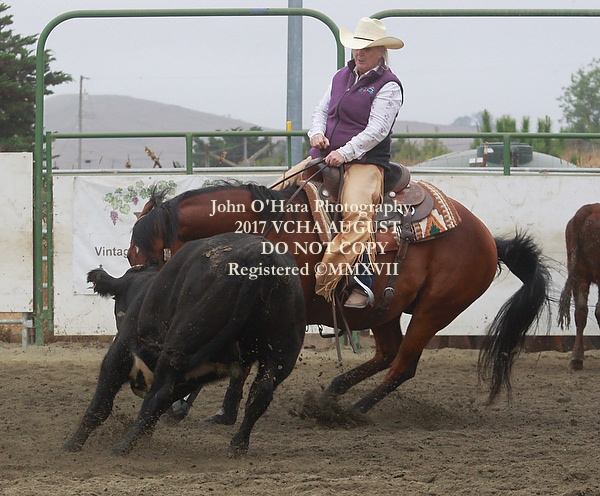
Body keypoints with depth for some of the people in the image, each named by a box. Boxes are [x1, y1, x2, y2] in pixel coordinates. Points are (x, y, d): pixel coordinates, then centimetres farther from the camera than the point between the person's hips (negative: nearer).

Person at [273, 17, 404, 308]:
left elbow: (377, 129, -13)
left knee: (356, 214, -32)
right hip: (324, 157, 7)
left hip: (365, 161, -7)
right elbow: (321, 110, 20)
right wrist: (317, 133, -4)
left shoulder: (388, 86, -3)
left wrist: (345, 153, -23)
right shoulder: (341, 77, 17)